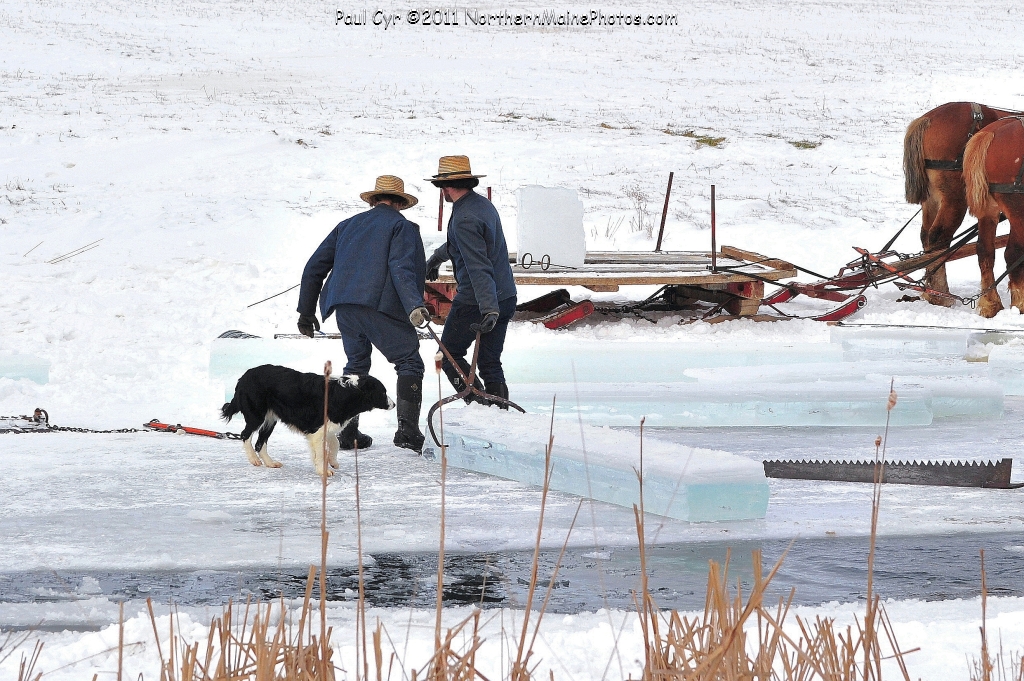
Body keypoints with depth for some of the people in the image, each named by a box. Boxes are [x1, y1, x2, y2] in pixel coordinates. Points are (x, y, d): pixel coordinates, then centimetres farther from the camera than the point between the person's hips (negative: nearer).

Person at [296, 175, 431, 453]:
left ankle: (347, 432, 18)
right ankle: (407, 430, -12)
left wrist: (305, 311, 28)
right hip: (380, 304, -5)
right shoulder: (403, 226, 8)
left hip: (344, 309, 5)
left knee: (356, 363, 22)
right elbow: (401, 268, -12)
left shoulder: (348, 225, 24)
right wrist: (414, 306, -24)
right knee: (409, 363, 2)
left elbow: (314, 268, 22)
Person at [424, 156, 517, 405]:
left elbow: (479, 268, -29)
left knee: (450, 355, 9)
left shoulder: (465, 219, -20)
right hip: (505, 298, 8)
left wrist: (489, 309, -35)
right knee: (490, 362, 12)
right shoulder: (483, 204, 10)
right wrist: (437, 256, 47)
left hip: (474, 302, -8)